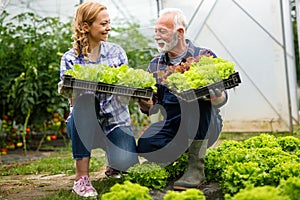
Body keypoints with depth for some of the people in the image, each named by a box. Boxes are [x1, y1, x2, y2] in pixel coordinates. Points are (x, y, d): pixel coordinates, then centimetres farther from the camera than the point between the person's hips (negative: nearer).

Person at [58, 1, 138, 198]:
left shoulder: (116, 51, 3)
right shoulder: (70, 58, -2)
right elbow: (75, 101, -11)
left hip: (116, 120, 1)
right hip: (84, 124, 0)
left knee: (126, 161, -27)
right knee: (85, 99, -34)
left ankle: (113, 161, 16)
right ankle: (82, 177, -25)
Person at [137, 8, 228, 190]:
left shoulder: (204, 56, -2)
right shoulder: (155, 64, 10)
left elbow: (221, 98, -11)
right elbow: (151, 109, 11)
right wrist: (144, 103, -14)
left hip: (202, 127, -2)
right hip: (172, 125, 3)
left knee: (195, 99, -34)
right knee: (145, 145, -28)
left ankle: (196, 168, -25)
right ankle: (182, 154, 3)